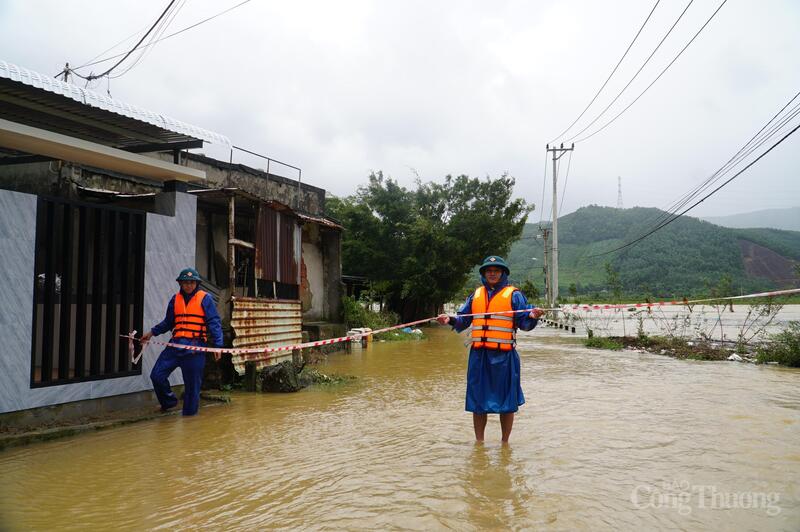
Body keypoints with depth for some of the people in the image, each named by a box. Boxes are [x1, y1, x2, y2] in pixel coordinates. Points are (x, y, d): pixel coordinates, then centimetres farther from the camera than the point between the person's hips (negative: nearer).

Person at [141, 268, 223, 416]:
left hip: (195, 347, -5)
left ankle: (189, 413, 18)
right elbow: (168, 322, 20)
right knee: (156, 375, 3)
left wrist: (217, 345, -12)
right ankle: (169, 402, 26)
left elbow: (214, 323, -6)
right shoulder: (175, 299, 12)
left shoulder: (205, 298, -3)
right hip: (175, 344, 5)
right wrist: (152, 332, 11)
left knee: (192, 384, 2)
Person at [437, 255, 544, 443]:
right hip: (479, 354, 3)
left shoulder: (514, 294, 3)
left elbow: (524, 323, -3)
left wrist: (532, 317, -23)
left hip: (504, 355, -3)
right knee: (478, 400, 10)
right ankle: (479, 442, 25)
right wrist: (451, 320, -4)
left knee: (506, 401, 5)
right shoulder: (476, 295, 14)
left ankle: (505, 443, 21)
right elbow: (463, 320, 15)